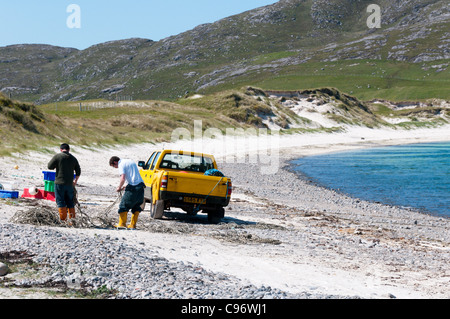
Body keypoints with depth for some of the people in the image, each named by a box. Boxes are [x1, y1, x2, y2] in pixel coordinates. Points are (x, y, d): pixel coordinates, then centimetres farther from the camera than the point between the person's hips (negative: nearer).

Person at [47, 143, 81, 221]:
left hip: (59, 183, -4)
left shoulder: (57, 156, -6)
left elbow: (49, 166, -3)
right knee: (70, 202, 12)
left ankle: (63, 220, -5)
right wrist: (75, 181, 29)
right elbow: (78, 172, 17)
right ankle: (72, 219, 13)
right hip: (70, 184, 4)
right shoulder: (73, 158, 9)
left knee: (60, 202, -1)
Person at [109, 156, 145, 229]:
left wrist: (119, 188, 0)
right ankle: (133, 225, 15)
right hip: (141, 185, 8)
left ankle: (122, 224, 6)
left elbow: (123, 178, -16)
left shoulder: (121, 164, -3)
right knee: (136, 207, 13)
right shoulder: (131, 162, 24)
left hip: (133, 187, -8)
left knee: (124, 205, 4)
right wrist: (126, 187, 25)